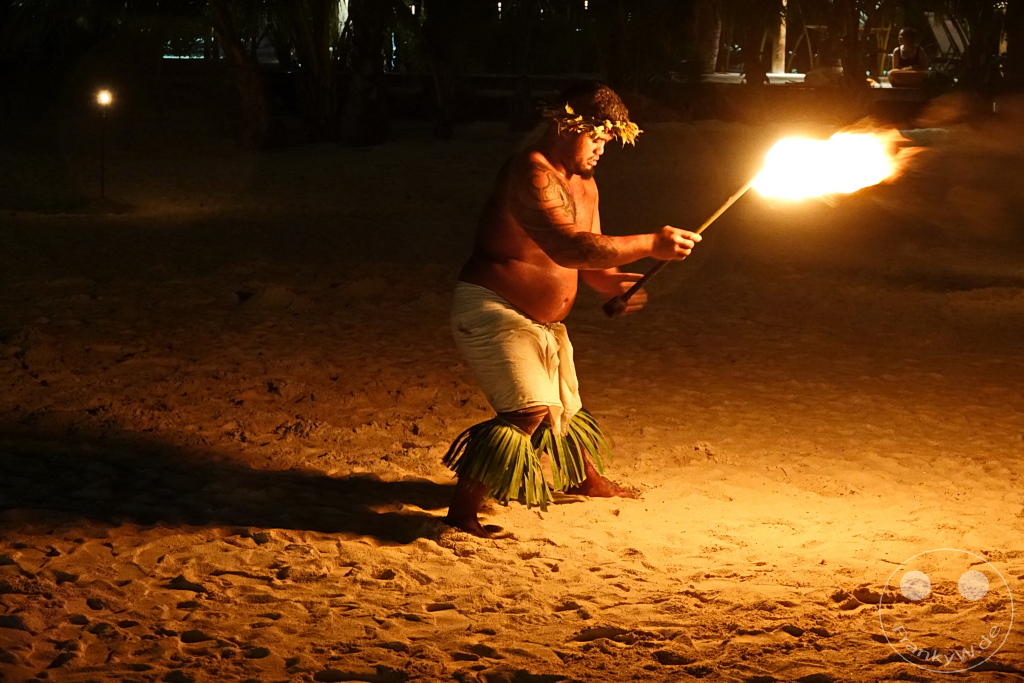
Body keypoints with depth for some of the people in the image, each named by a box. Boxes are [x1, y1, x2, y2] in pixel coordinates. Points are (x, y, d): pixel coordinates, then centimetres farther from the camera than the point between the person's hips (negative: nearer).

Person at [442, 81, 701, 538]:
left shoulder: (585, 185, 9)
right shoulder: (531, 173, -24)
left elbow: (590, 254, 11)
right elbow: (568, 247, -36)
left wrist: (610, 283, -13)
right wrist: (651, 245, -33)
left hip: (543, 321, 10)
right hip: (493, 311, -10)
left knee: (565, 406, 25)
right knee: (528, 412, -25)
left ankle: (586, 479, 52)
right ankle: (462, 512, -20)